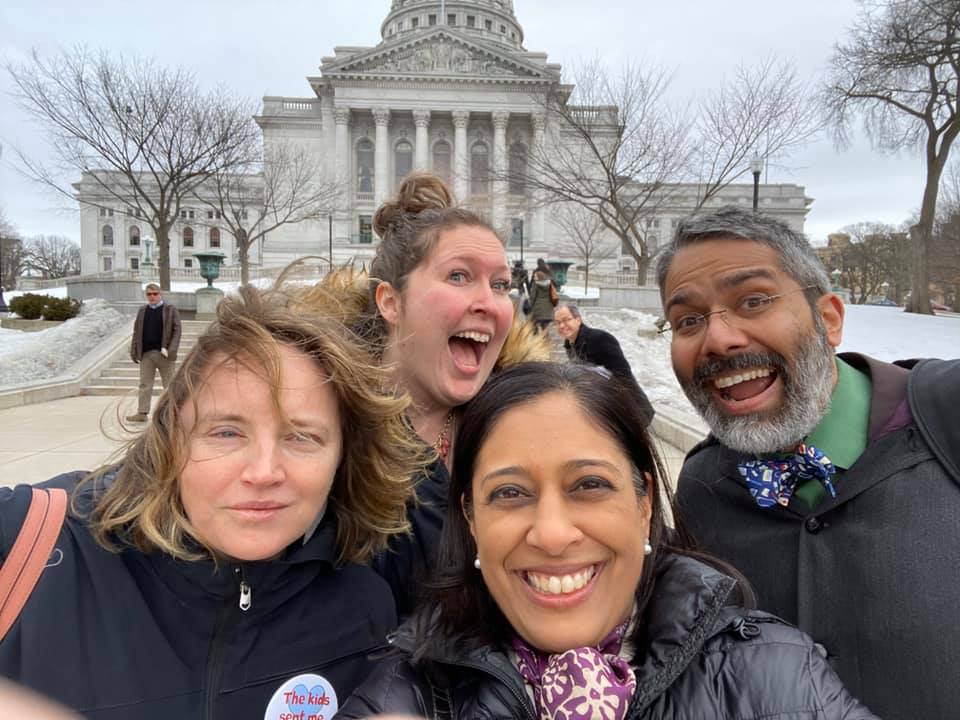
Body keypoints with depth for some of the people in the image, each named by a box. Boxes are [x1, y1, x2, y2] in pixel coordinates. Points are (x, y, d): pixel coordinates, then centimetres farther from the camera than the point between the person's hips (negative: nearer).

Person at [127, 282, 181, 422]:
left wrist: (171, 350, -17)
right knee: (145, 384, 5)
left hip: (164, 354, -4)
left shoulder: (170, 310, 0)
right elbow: (137, 331, 13)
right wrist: (134, 351, 5)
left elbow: (176, 330, -7)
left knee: (169, 385, 4)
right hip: (146, 354, 4)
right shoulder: (142, 310, 13)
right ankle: (142, 413, 9)